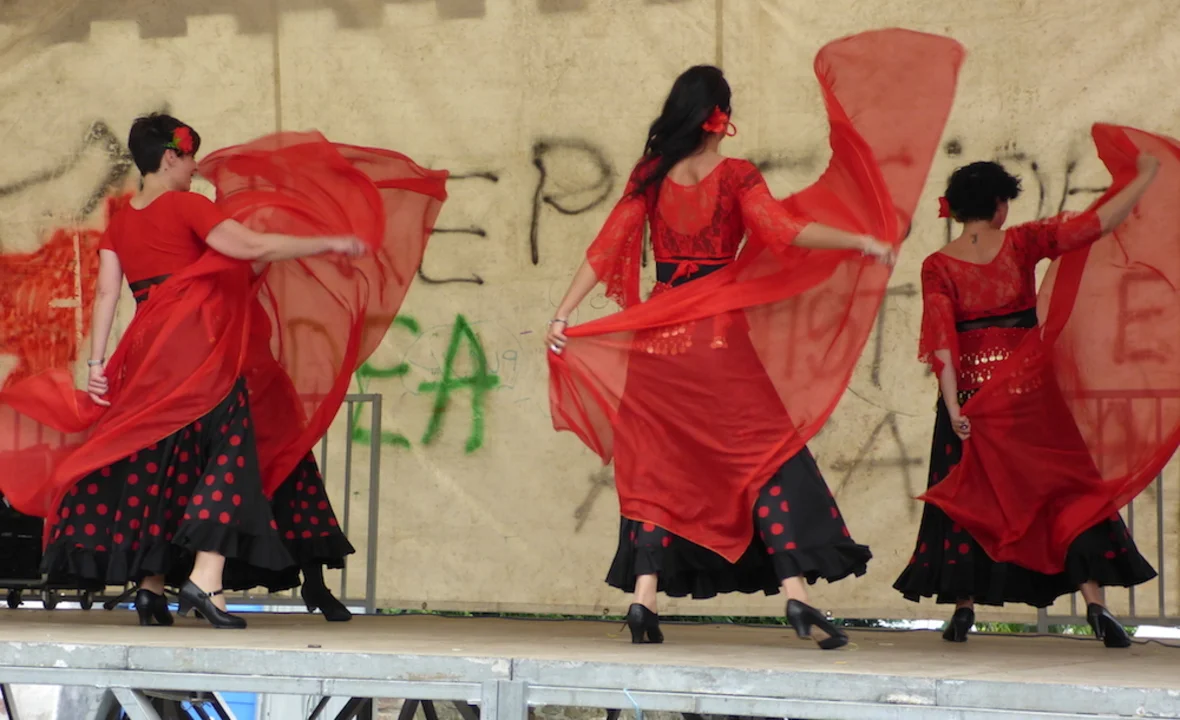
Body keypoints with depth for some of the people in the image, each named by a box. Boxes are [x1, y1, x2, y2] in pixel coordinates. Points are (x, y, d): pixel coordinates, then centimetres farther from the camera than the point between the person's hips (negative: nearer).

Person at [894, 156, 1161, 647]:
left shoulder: (938, 266, -1)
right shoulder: (1020, 244, -3)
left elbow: (941, 342, -9)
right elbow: (1099, 222, -5)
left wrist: (954, 405, -11)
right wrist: (1146, 176, 3)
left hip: (969, 388, 1)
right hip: (1027, 383, 0)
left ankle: (964, 608, 10)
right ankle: (1095, 605, -6)